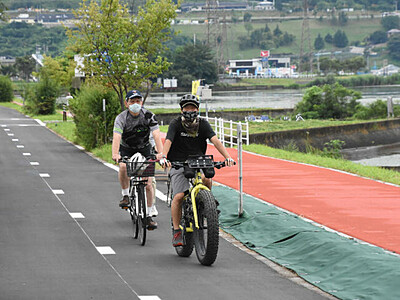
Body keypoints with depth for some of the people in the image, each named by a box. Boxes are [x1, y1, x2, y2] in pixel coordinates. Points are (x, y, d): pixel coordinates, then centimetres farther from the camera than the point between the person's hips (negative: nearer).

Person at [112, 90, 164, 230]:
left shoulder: (149, 116, -17)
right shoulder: (121, 118, -20)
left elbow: (156, 135, -28)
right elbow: (116, 137, -34)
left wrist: (160, 152, -44)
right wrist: (115, 154, -52)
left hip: (144, 149, 1)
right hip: (126, 149, -1)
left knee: (148, 184, -8)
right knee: (123, 166, -35)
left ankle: (149, 215, 5)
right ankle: (125, 195, -13)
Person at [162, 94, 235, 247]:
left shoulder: (203, 124, 0)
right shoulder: (176, 124, -6)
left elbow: (215, 140, -13)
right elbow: (168, 141, -20)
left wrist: (227, 156, -29)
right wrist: (164, 157, -40)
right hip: (178, 164, -1)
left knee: (206, 178, -32)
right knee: (178, 196, -17)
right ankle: (176, 232, -6)